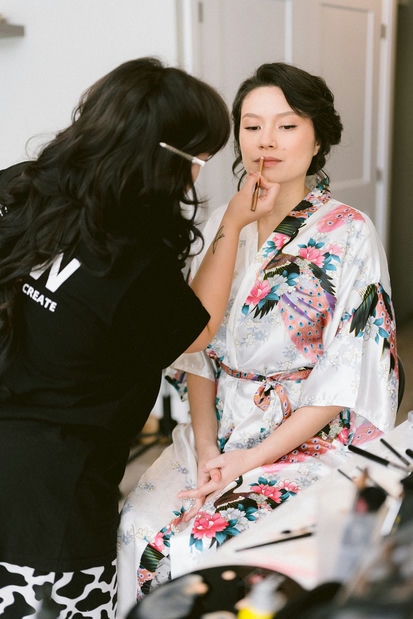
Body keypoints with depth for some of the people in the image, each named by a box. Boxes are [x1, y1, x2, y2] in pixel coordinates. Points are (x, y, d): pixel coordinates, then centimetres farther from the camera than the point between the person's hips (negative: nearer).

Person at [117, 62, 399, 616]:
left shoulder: (349, 235, -10)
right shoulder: (222, 224, 5)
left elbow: (344, 380, -12)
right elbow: (198, 346, 5)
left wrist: (255, 458, -15)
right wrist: (206, 448, -7)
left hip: (309, 440, -4)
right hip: (218, 430, 5)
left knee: (201, 545, -21)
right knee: (138, 525, -15)